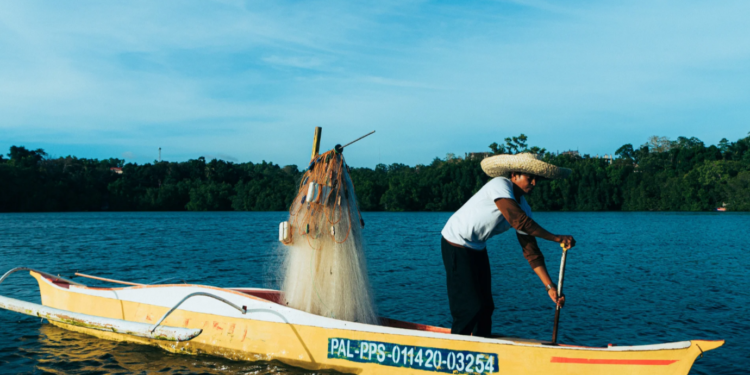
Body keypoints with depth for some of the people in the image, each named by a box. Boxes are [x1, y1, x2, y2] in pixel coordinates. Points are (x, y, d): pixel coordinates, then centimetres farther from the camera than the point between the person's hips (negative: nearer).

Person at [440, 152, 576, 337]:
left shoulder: (523, 208, 0)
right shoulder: (500, 185, -23)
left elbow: (531, 251, -1)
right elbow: (518, 221, -37)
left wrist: (550, 286, -8)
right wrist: (556, 238, -35)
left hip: (477, 248, 9)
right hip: (456, 244, -8)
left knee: (485, 307, 9)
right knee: (470, 308, -10)